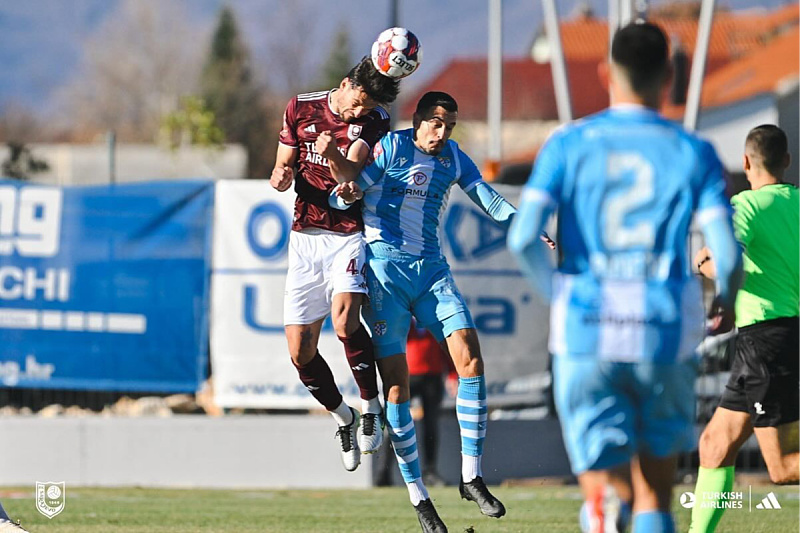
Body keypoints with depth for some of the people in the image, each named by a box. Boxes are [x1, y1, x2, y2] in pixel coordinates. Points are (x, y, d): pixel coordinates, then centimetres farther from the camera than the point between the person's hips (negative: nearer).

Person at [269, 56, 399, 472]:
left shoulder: (374, 122, -4)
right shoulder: (301, 109, 4)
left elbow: (350, 174, -18)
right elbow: (283, 166, 11)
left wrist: (333, 156, -40)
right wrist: (281, 176, -13)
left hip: (349, 235, -3)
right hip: (305, 237, 3)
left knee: (345, 323, -28)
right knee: (300, 352, -1)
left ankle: (372, 407, -7)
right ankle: (343, 418, 23)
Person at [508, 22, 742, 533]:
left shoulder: (568, 144, 3)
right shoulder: (694, 153, 2)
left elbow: (523, 237, -8)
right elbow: (728, 253, -7)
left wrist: (556, 295, 10)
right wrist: (725, 304, 15)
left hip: (586, 337, 0)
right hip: (667, 337, 0)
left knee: (604, 487, 1)